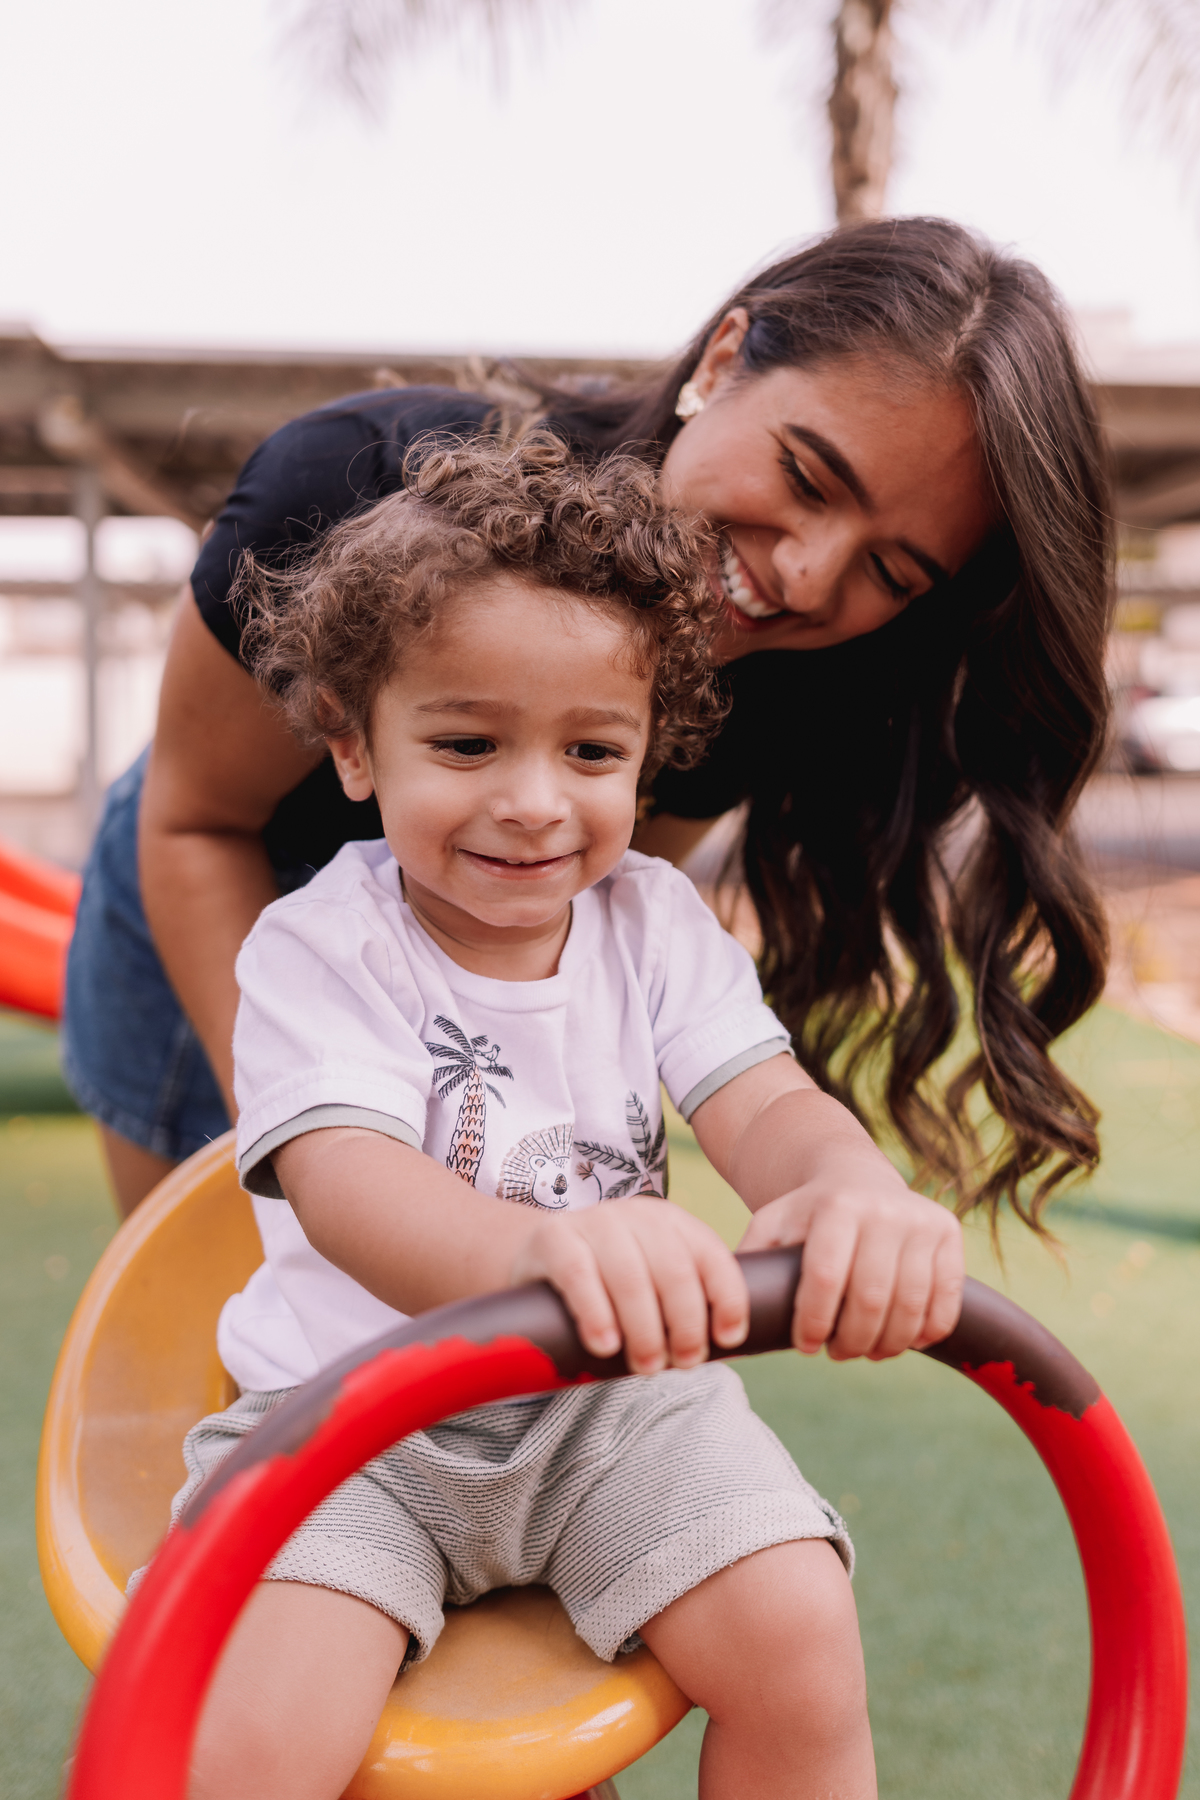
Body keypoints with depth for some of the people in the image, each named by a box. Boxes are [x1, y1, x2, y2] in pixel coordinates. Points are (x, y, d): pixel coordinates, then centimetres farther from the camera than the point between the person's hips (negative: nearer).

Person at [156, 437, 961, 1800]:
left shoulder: (654, 922, -1)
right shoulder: (318, 949, -13)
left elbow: (763, 1105, -14)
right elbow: (344, 1183, -29)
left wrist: (856, 1190, -42)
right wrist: (533, 1244, -54)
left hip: (614, 1402, 3)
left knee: (799, 1638, -17)